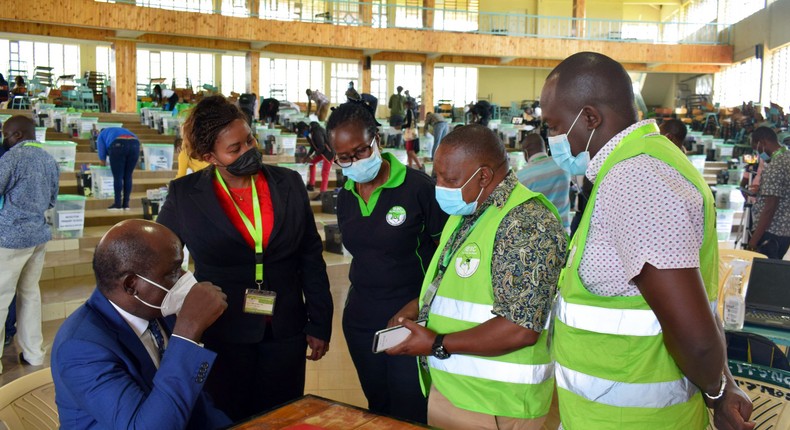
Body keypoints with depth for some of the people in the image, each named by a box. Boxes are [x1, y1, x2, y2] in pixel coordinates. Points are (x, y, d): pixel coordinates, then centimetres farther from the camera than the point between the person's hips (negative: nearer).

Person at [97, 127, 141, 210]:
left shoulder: (102, 134, 29)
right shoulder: (123, 131, 42)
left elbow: (102, 153, 16)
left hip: (118, 145, -4)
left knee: (117, 177, 1)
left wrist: (104, 164, 33)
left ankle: (118, 204, -1)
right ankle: (126, 204, 9)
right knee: (128, 177, 9)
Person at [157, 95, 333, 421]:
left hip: (285, 332, 2)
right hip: (221, 334, -1)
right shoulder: (185, 195, -6)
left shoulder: (289, 184, -2)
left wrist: (320, 324, 3)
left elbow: (311, 257, 3)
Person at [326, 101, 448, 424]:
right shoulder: (346, 196, 4)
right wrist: (362, 295, 12)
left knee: (410, 416, 4)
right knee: (377, 407, 19)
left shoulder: (418, 187, -15)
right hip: (360, 320, 6)